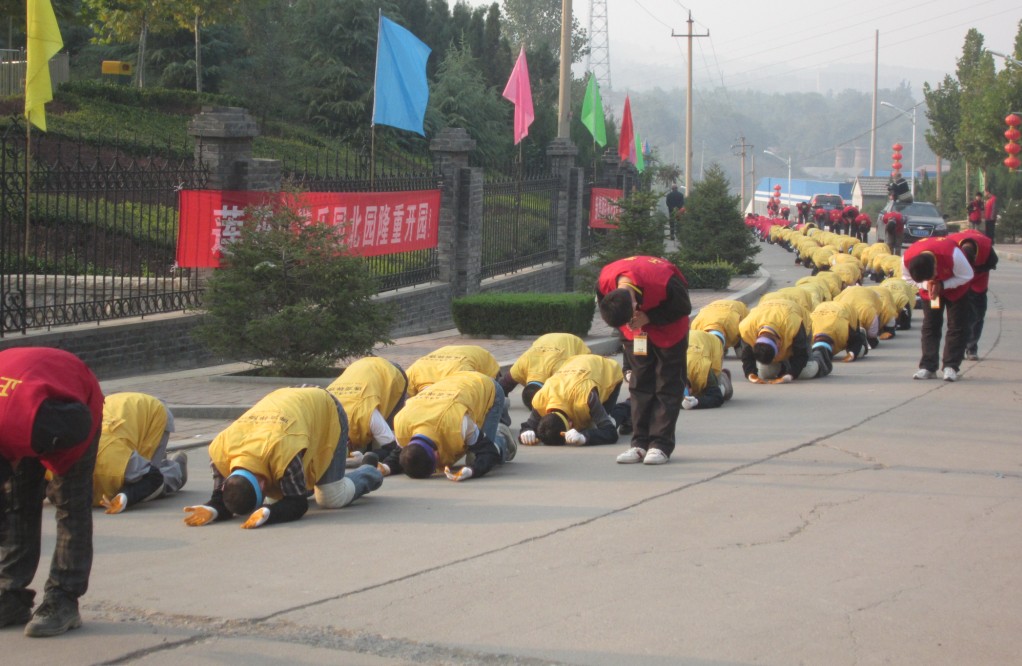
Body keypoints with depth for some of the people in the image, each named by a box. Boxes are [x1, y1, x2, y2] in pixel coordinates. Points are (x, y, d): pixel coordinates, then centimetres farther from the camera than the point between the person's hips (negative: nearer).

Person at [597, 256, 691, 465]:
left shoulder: (664, 284, -41)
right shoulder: (604, 283, -27)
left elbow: (684, 307, -21)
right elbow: (608, 311, -4)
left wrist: (648, 318, -27)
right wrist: (629, 324, -15)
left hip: (668, 327, -4)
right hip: (638, 326, 4)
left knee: (667, 384, -5)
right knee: (639, 383, 2)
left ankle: (661, 445, -5)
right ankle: (641, 444, 5)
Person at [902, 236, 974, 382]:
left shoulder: (952, 254, -42)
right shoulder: (907, 259, -33)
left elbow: (967, 275, -24)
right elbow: (907, 277, -10)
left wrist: (942, 285, -30)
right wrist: (926, 285, -28)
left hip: (955, 287, -2)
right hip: (930, 288, 2)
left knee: (957, 325, -8)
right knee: (929, 325, -3)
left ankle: (951, 367, -6)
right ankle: (928, 367, -1)